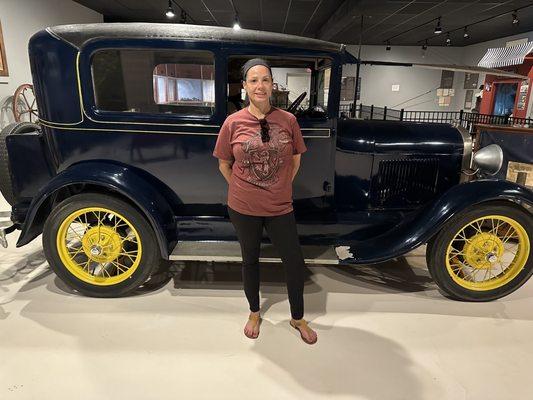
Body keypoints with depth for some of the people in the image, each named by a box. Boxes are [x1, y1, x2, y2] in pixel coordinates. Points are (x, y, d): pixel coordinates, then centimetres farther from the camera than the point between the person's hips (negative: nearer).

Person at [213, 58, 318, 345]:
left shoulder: (288, 120, -5)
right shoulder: (233, 122, -7)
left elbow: (295, 160, 8)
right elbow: (224, 164, 4)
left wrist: (282, 188, 8)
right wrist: (242, 190, 5)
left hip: (280, 208, 1)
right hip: (243, 209, 0)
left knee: (294, 261, 8)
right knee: (250, 259, 17)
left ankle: (297, 318, 34)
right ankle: (254, 313, 42)